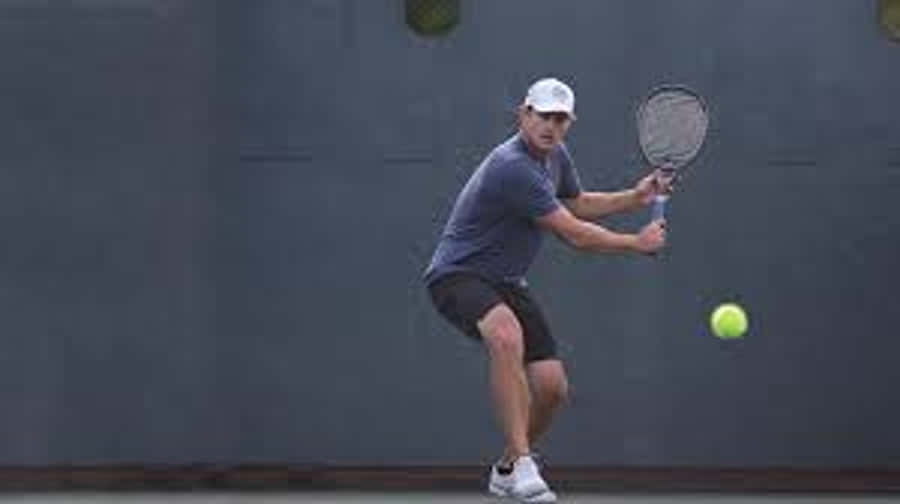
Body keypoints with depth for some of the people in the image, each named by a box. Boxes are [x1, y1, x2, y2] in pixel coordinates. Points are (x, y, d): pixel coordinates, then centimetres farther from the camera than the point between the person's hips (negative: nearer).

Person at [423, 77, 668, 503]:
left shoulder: (555, 157, 5)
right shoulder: (513, 167, -26)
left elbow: (578, 204, 27)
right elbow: (575, 235, -20)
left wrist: (635, 197, 13)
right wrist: (638, 243, -9)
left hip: (504, 282, 9)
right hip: (457, 275, -9)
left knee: (552, 387, -2)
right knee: (507, 336, -40)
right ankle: (523, 466, -40)